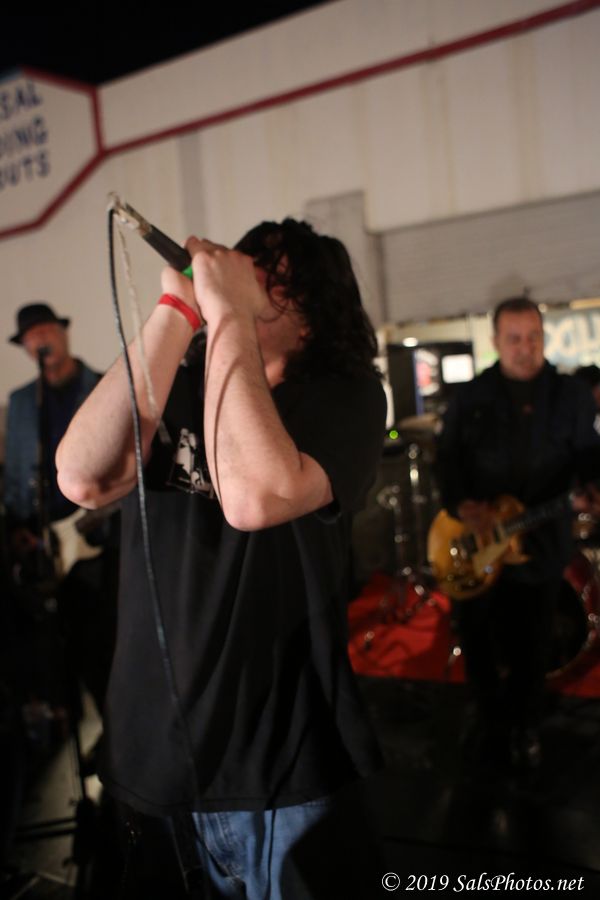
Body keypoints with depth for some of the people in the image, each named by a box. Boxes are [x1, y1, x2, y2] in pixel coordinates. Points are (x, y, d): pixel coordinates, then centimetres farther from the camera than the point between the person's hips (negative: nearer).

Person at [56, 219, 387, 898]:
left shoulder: (345, 393, -10)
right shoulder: (177, 389, 1)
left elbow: (255, 497, -31)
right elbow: (84, 480, -19)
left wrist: (227, 313, -24)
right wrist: (175, 312, -19)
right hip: (155, 742, 5)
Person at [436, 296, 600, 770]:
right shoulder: (470, 396, 2)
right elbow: (448, 456, -1)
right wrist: (460, 505, -18)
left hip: (542, 543, 0)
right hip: (476, 540, 1)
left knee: (532, 647, 10)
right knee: (481, 642, 9)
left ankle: (526, 729, 32)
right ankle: (493, 724, 30)